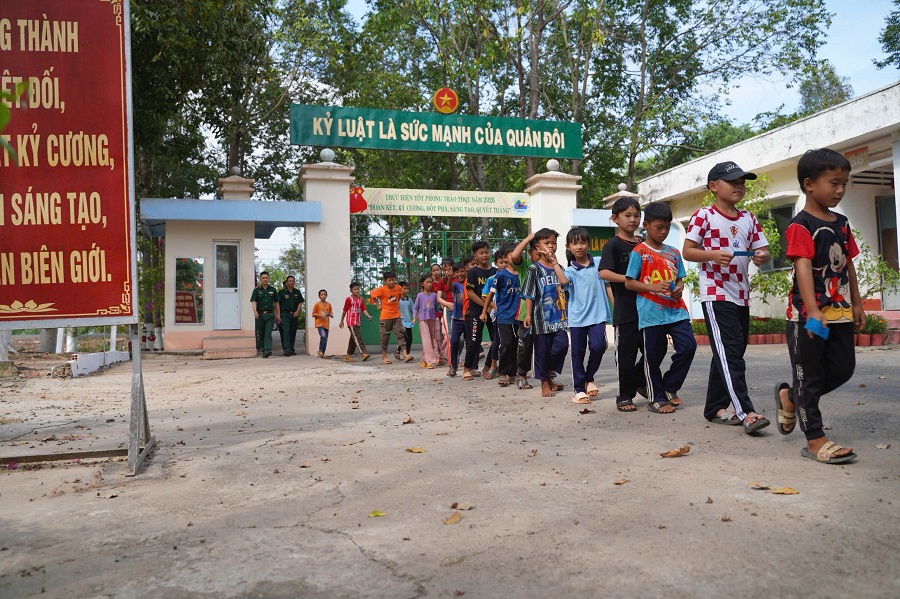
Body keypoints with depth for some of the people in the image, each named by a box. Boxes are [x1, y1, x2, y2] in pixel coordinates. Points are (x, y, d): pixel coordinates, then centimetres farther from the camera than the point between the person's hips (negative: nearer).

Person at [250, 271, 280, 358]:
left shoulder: (272, 290, 9)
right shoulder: (256, 290, 5)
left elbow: (276, 302, 14)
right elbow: (254, 302, -4)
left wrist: (278, 315, 12)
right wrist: (255, 311, -22)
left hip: (270, 314, -1)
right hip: (260, 314, 1)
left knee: (268, 333, -11)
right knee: (261, 334, 8)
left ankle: (267, 350, -21)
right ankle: (264, 349, 22)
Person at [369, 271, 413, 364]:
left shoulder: (398, 288, 2)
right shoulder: (382, 289, -12)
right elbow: (372, 295, -3)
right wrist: (378, 304, -4)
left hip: (396, 316, 4)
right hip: (385, 317, -4)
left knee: (400, 334, -5)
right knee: (385, 337, 4)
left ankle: (405, 355, -10)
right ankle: (384, 357, 13)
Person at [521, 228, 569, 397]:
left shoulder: (558, 267, 13)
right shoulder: (535, 269, -1)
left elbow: (565, 282, -8)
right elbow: (529, 294, -3)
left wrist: (554, 262, -5)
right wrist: (528, 315, -9)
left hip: (559, 316, 4)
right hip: (542, 316, -4)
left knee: (562, 345, -9)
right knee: (542, 350, 2)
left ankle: (549, 374, 15)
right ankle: (544, 383, 16)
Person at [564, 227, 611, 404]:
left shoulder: (598, 264, 4)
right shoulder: (570, 270, 4)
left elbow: (608, 286, 10)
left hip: (597, 315, -1)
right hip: (577, 318, 1)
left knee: (598, 346, -15)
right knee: (578, 353, 5)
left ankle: (589, 378, 11)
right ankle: (579, 389, 15)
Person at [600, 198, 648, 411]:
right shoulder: (613, 245, -4)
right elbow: (604, 273, -16)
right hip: (625, 310, -5)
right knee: (626, 353, 2)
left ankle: (639, 381, 35)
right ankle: (625, 396, 13)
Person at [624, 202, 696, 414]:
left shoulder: (673, 253, 14)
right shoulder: (639, 252, -2)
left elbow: (679, 278, 19)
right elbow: (629, 283, -5)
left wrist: (679, 287, -4)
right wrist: (653, 287, -17)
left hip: (676, 309, 5)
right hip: (652, 312, -5)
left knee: (688, 346, -6)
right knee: (653, 355, 2)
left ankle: (669, 387, 16)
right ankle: (656, 398, 16)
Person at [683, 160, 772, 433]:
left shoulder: (748, 219, 14)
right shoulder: (704, 216, -4)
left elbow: (762, 249, 12)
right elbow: (687, 251, -6)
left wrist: (762, 256, -12)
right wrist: (712, 255, -24)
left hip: (741, 295, 7)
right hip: (716, 295, -7)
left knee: (730, 354, 12)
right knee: (729, 354, -13)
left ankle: (715, 408, 22)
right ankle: (745, 413, -16)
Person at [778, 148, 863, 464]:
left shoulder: (841, 223, 12)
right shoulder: (800, 226, -13)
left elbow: (848, 264, 18)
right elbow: (802, 268, -23)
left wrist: (856, 304, 18)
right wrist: (813, 311, -31)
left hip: (839, 312, 8)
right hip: (807, 314, -8)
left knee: (843, 369, 11)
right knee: (810, 376, 2)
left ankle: (790, 397, 31)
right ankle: (815, 439, 12)